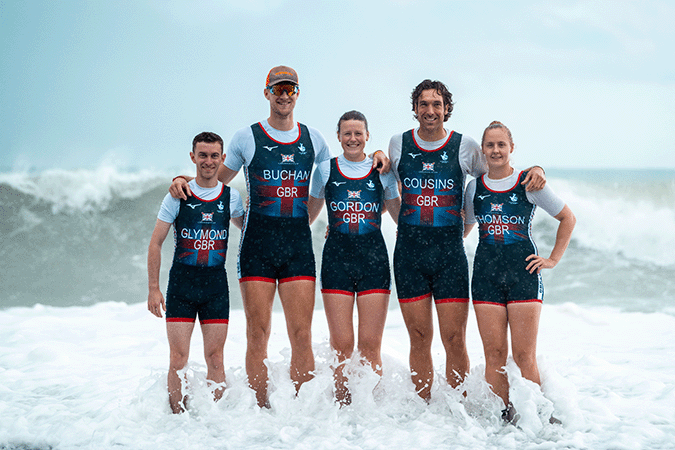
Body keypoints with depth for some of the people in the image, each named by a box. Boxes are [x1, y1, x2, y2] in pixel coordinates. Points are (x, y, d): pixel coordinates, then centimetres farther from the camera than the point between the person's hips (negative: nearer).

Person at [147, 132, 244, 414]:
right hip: (181, 284, -1)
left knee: (215, 359, 1)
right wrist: (153, 289, -4)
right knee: (178, 359, -5)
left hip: (216, 285, 2)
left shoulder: (231, 197, 5)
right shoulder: (178, 196, -1)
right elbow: (155, 244, 1)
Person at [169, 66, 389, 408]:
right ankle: (261, 411, 5)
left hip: (299, 246, 1)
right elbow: (217, 180, 15)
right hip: (257, 247, -1)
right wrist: (183, 181, -3)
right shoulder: (247, 137, 6)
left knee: (301, 335, -4)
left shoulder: (312, 139, 12)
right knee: (257, 334, -2)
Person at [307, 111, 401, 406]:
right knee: (341, 346, -5)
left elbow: (401, 215, 18)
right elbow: (308, 215, 18)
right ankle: (342, 408, 5)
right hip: (337, 258, 0)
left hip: (374, 259, 0)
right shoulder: (326, 170, 9)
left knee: (371, 346, -4)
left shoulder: (382, 172, 9)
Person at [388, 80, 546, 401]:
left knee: (455, 341, -4)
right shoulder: (398, 144, 6)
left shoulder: (465, 147, 1)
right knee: (419, 339, 6)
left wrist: (535, 171, -7)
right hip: (409, 254, 1)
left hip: (450, 254, -1)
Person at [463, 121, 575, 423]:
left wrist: (553, 259, 5)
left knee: (524, 356, -8)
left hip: (523, 272, -3)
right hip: (486, 273, 3)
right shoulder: (474, 188, 10)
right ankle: (501, 418, 5)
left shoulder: (529, 184, 1)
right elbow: (464, 228, 24)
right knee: (494, 354, -2)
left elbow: (568, 218, 10)